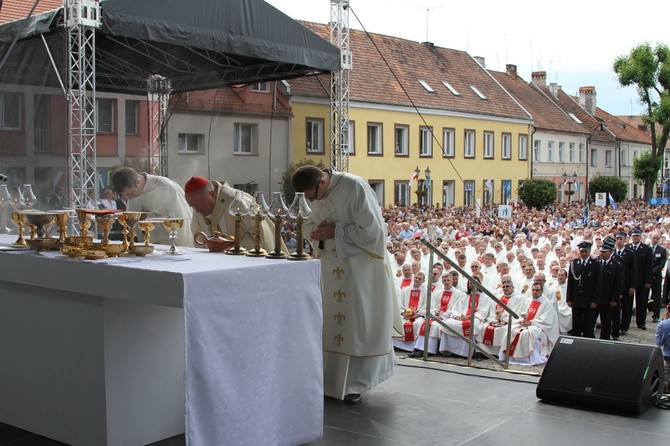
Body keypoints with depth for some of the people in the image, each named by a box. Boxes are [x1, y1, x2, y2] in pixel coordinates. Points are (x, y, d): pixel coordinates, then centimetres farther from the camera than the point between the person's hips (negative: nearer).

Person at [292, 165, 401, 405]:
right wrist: (317, 231, -10)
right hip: (331, 266, 6)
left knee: (358, 326, 0)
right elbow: (310, 223, 13)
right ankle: (332, 378, 19)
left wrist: (335, 232, -22)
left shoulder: (355, 187, -21)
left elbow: (372, 231, -23)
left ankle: (355, 383, 11)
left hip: (361, 266, -6)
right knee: (330, 322, 9)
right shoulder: (314, 194, 0)